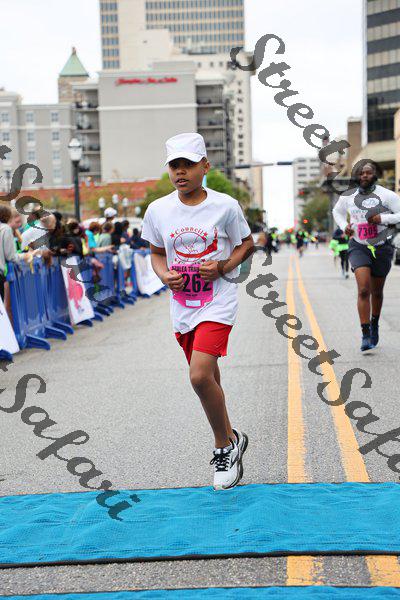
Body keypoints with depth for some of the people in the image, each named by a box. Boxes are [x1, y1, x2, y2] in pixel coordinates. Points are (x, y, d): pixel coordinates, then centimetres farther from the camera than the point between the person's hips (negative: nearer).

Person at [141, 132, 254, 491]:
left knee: (200, 376, -19)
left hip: (218, 302, -4)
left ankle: (226, 444, 3)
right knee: (206, 378, 14)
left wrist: (223, 266, -13)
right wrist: (165, 275, -7)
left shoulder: (225, 206, -8)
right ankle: (229, 440, 35)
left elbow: (246, 243, 5)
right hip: (182, 305, 5)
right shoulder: (157, 210, 1)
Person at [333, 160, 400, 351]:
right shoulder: (348, 197, 1)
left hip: (382, 248, 0)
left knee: (376, 292, 13)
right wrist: (344, 226, 3)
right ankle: (365, 335, -15)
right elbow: (337, 211, 21)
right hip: (358, 247, 0)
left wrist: (382, 218, -22)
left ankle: (374, 325, 41)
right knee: (363, 290, -17)